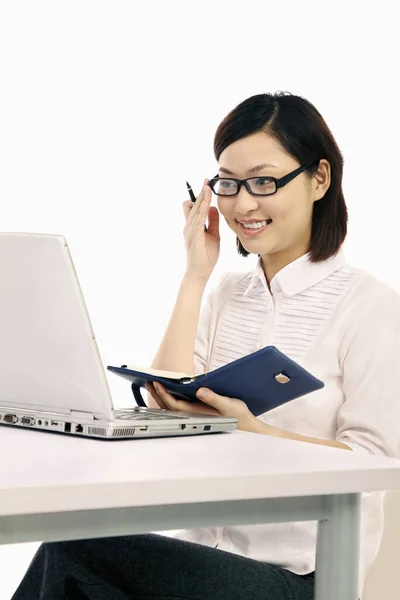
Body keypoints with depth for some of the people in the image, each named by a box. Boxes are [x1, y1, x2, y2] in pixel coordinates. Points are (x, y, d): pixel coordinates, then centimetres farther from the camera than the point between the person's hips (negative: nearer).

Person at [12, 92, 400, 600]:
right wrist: (195, 277, 2)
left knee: (75, 550, -25)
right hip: (210, 551, 5)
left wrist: (249, 431, -26)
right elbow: (165, 408, 2)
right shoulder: (226, 296, 16)